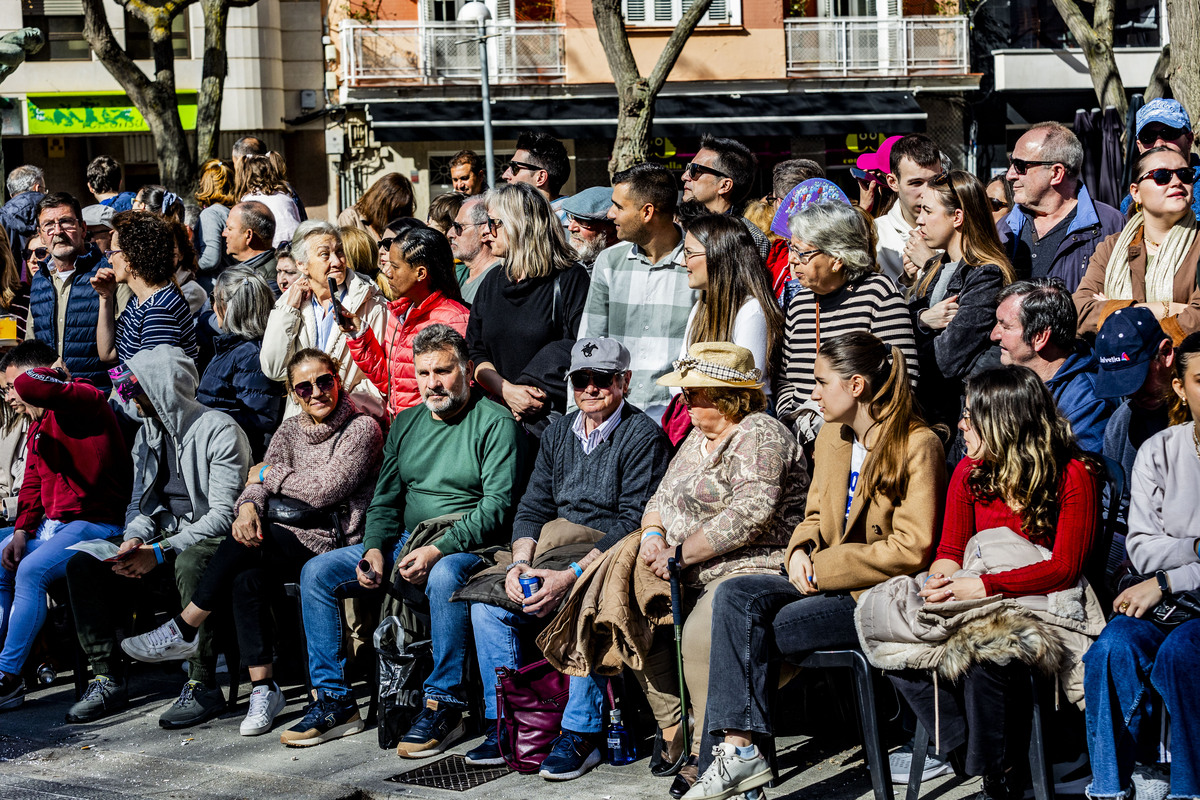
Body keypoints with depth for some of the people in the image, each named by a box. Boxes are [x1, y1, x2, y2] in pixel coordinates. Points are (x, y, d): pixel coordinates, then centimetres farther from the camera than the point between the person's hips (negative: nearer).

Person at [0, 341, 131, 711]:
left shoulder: (85, 400, -12)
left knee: (31, 571, -26)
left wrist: (54, 374, -8)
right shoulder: (38, 426, 18)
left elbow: (30, 386, -31)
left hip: (94, 523, -10)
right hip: (50, 524, 10)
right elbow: (32, 484, 16)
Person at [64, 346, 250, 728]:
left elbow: (223, 514, -18)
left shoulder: (219, 430, -12)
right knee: (83, 564, -11)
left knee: (189, 564, -41)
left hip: (210, 538, -7)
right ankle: (106, 680, -9)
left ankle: (203, 685, -30)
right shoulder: (147, 433, 13)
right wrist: (133, 541, -8)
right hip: (163, 535, 7)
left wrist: (161, 552, -24)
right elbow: (139, 502, 16)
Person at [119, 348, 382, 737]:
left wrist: (269, 475, -2)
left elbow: (326, 489, -14)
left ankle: (183, 629, -15)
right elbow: (258, 480, 6)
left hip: (337, 543, -5)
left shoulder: (362, 428, -3)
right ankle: (263, 690, -22)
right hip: (294, 544, 6)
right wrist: (249, 505, -18)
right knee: (248, 581, -27)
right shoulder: (291, 430, 17)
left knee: (245, 543, -27)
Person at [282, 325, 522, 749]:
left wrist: (439, 550, -25)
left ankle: (444, 706, -27)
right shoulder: (406, 423, 15)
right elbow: (385, 501, 17)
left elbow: (496, 505, -14)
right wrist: (374, 548, -5)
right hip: (404, 540, 7)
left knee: (443, 576, -40)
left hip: (466, 545, -7)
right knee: (316, 572, -8)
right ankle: (335, 701, -5)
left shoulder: (494, 423, -5)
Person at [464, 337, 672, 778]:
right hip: (553, 557, 6)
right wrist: (520, 563, -9)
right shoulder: (558, 433, 15)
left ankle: (581, 734, -25)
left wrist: (570, 575, -24)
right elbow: (532, 507, 13)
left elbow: (634, 522, -16)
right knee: (486, 604, -13)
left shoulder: (644, 436, -7)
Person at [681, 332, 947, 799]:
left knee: (752, 633, -22)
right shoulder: (831, 438, 15)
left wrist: (822, 568, -15)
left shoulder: (917, 446, -11)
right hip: (825, 582, 8)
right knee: (734, 596, -19)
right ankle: (737, 748, -27)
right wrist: (800, 552, -1)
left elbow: (910, 549, -16)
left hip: (879, 593, -8)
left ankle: (741, 750, -11)